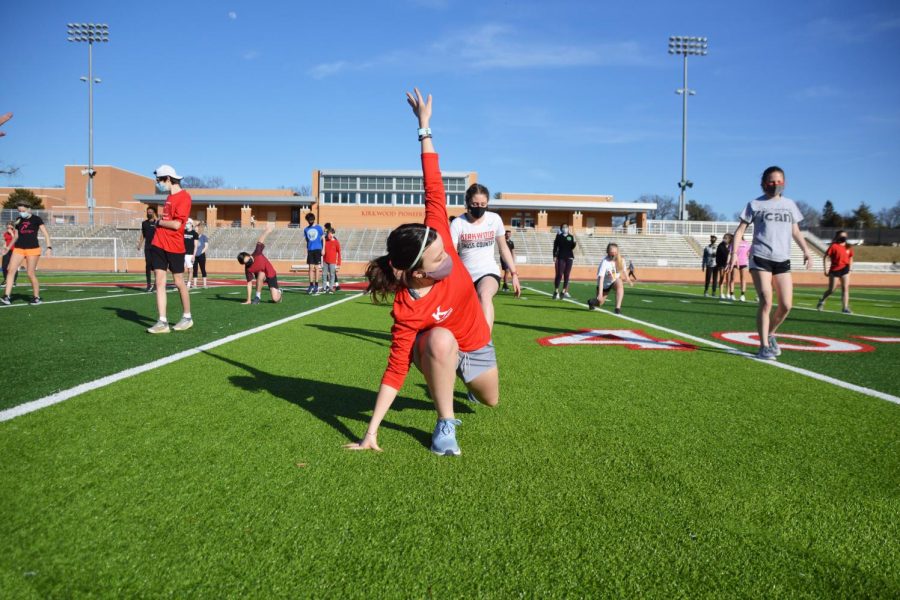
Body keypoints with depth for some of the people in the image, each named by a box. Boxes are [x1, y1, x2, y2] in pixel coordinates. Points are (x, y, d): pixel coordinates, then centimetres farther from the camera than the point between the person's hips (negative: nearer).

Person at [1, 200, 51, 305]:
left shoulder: (36, 219, -1)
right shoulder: (18, 221, 12)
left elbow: (45, 234, -5)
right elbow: (16, 236, 23)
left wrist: (49, 247, -16)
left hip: (33, 249, -4)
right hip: (19, 249, 4)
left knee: (31, 274, -4)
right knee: (11, 269, -10)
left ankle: (36, 297, 12)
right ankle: (7, 297, -12)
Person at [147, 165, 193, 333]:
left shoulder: (184, 197, -12)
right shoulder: (169, 196, 14)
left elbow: (176, 224, -17)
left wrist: (159, 222, -4)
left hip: (174, 247, -7)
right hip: (159, 245, 7)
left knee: (179, 282, 4)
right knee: (160, 282, 1)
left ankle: (187, 317, 21)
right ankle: (162, 322, 1)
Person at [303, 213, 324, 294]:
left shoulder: (319, 228, 1)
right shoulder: (306, 229, 9)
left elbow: (323, 238, 4)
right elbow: (307, 240, 16)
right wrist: (306, 251, 11)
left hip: (317, 249, -3)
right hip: (310, 250, 3)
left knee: (316, 268, 0)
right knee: (311, 268, 2)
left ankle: (316, 286, 5)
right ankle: (311, 285, 5)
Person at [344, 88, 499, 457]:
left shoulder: (437, 236, -29)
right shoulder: (407, 310, -38)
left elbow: (434, 187, -25)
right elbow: (395, 369, -34)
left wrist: (424, 126, -24)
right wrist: (371, 431, -36)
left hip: (476, 342, 5)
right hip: (439, 345, -5)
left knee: (491, 401, 20)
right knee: (440, 340, -42)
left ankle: (452, 377, 55)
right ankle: (445, 425, -20)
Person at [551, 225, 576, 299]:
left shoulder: (571, 237, 9)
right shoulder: (559, 236, 3)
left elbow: (572, 247, 4)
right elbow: (555, 247, 1)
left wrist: (574, 242, -15)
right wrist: (554, 256, -5)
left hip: (569, 257, 3)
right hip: (561, 257, -3)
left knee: (567, 275, 3)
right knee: (559, 274, -7)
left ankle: (564, 291, 10)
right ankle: (556, 291, -1)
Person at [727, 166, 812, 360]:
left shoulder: (789, 204, 16)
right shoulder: (755, 204, 5)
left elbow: (795, 231, 21)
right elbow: (741, 229, 1)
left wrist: (806, 250, 7)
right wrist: (734, 252, -11)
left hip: (782, 260, 4)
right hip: (760, 258, -4)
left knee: (786, 305, -1)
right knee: (766, 302, -12)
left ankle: (770, 334, 25)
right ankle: (764, 346, -3)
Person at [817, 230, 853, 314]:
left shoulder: (848, 247, 8)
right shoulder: (834, 246, -7)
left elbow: (850, 258, 19)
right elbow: (826, 258, -8)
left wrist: (849, 269, 13)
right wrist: (826, 270, -12)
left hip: (845, 270, 4)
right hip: (835, 270, -4)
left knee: (845, 288, -2)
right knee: (831, 290, 4)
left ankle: (845, 308, 0)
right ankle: (822, 301, 30)